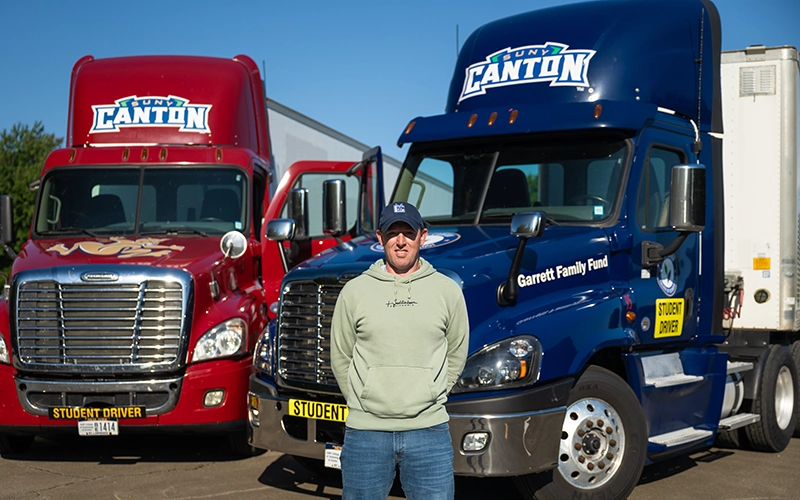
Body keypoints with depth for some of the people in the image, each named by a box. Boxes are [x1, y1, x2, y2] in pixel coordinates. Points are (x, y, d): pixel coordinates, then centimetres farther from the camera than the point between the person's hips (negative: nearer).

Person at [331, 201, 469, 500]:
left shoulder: (447, 290, 3)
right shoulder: (355, 291, 2)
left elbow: (456, 355, 13)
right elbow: (341, 358, 10)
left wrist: (431, 398, 9)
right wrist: (364, 402, 7)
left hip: (429, 431, 0)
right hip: (365, 432, 0)